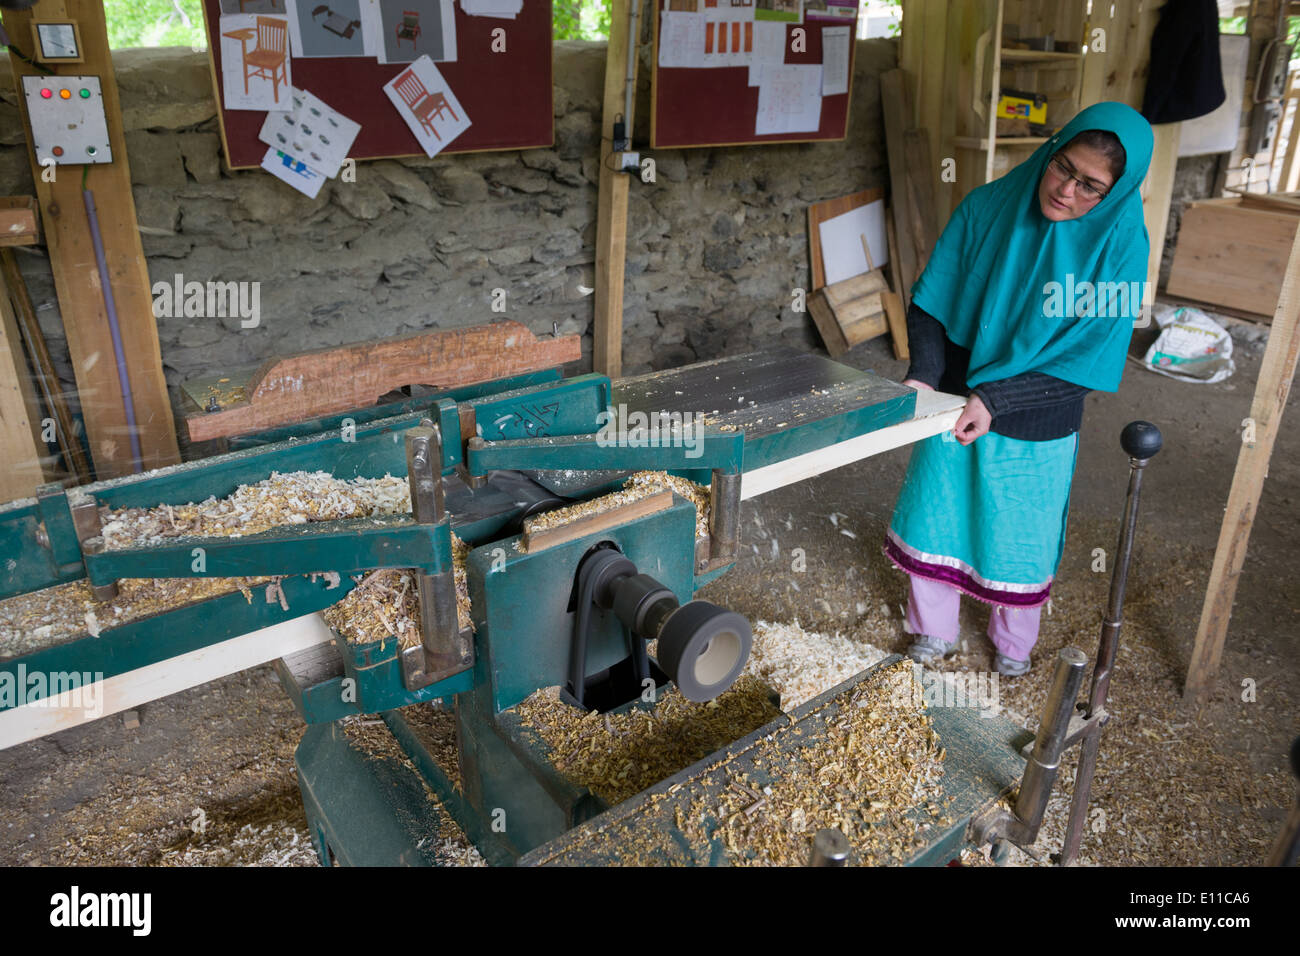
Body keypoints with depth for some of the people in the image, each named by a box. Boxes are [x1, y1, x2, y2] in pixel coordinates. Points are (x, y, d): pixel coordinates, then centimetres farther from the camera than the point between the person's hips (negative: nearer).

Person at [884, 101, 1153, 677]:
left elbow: (1088, 360, -16)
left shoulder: (1120, 247, -16)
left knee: (1016, 541, 16)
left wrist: (994, 398, -26)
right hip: (952, 405, 2)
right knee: (935, 519, 15)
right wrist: (924, 374, -22)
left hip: (1034, 429, -2)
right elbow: (930, 301, -6)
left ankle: (1012, 645, 44)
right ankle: (933, 633, 40)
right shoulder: (988, 208, -11)